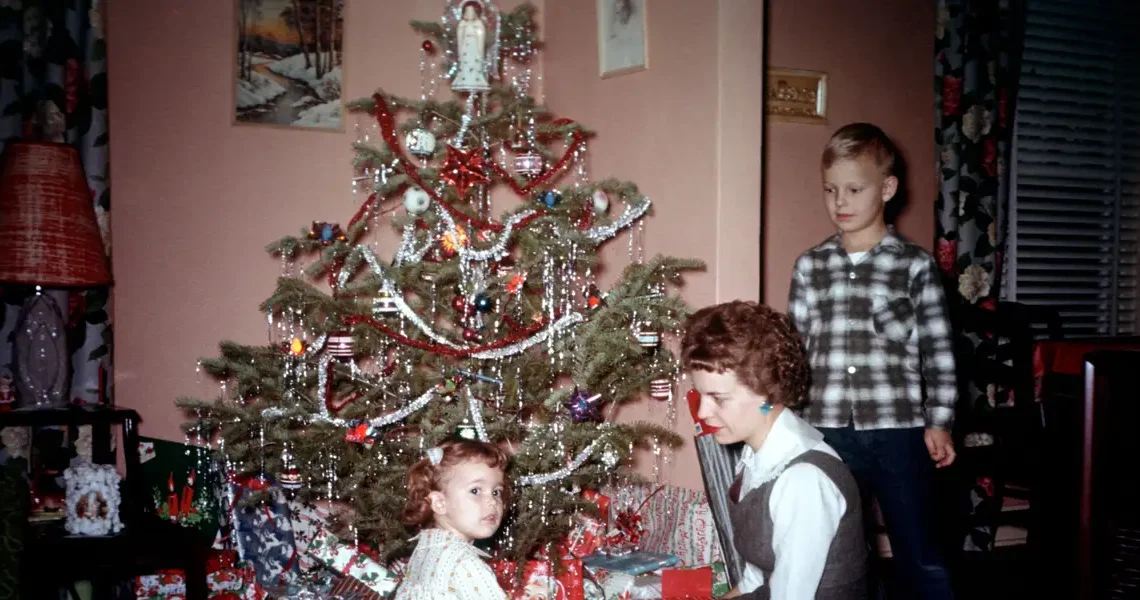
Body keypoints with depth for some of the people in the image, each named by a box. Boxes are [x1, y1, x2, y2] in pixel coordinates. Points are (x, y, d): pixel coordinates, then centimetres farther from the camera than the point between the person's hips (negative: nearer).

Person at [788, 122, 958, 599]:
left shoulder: (915, 265, 0)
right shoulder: (809, 266, 6)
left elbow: (938, 352, 0)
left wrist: (939, 423, -4)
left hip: (899, 433, -2)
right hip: (827, 434, 2)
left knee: (920, 560, 7)